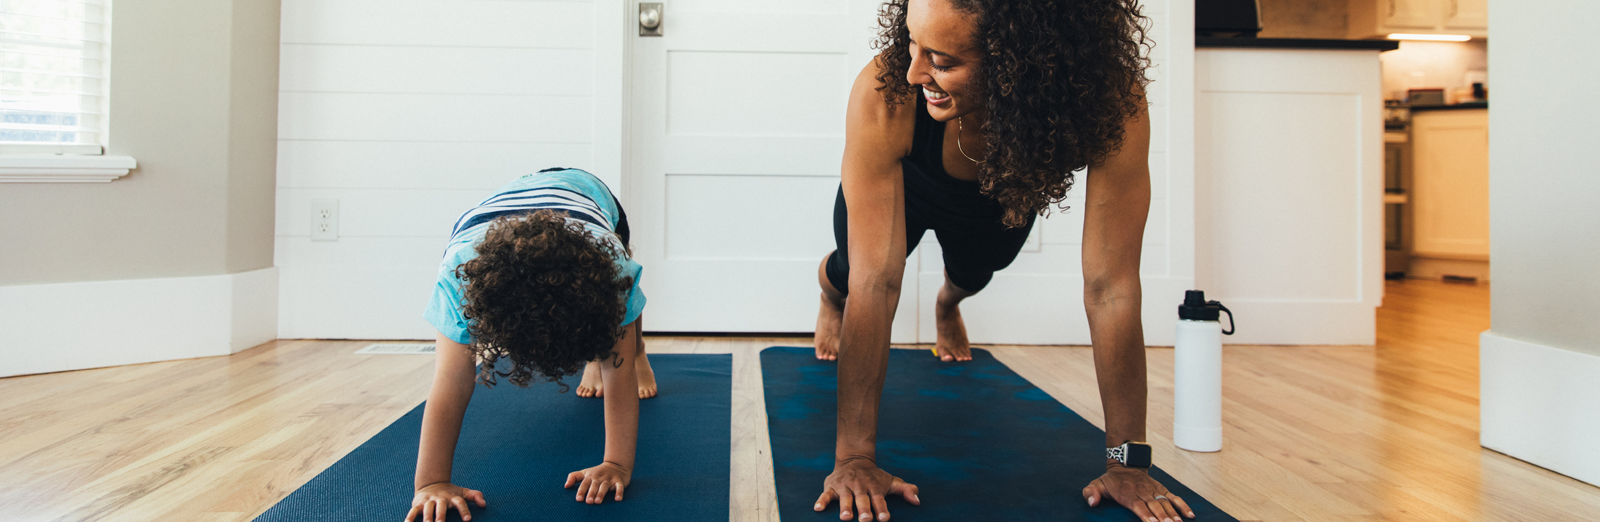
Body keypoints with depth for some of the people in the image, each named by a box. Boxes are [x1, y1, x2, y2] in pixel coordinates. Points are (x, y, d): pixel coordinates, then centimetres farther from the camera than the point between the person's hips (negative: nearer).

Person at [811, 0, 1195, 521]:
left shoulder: (1112, 102, -44)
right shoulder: (884, 94, -46)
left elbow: (1111, 287, -39)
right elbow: (875, 280, -44)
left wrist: (1126, 462, -34)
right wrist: (854, 456, -43)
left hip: (1001, 201, 2)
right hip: (907, 188, -1)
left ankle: (947, 304, 64)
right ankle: (830, 297, 49)